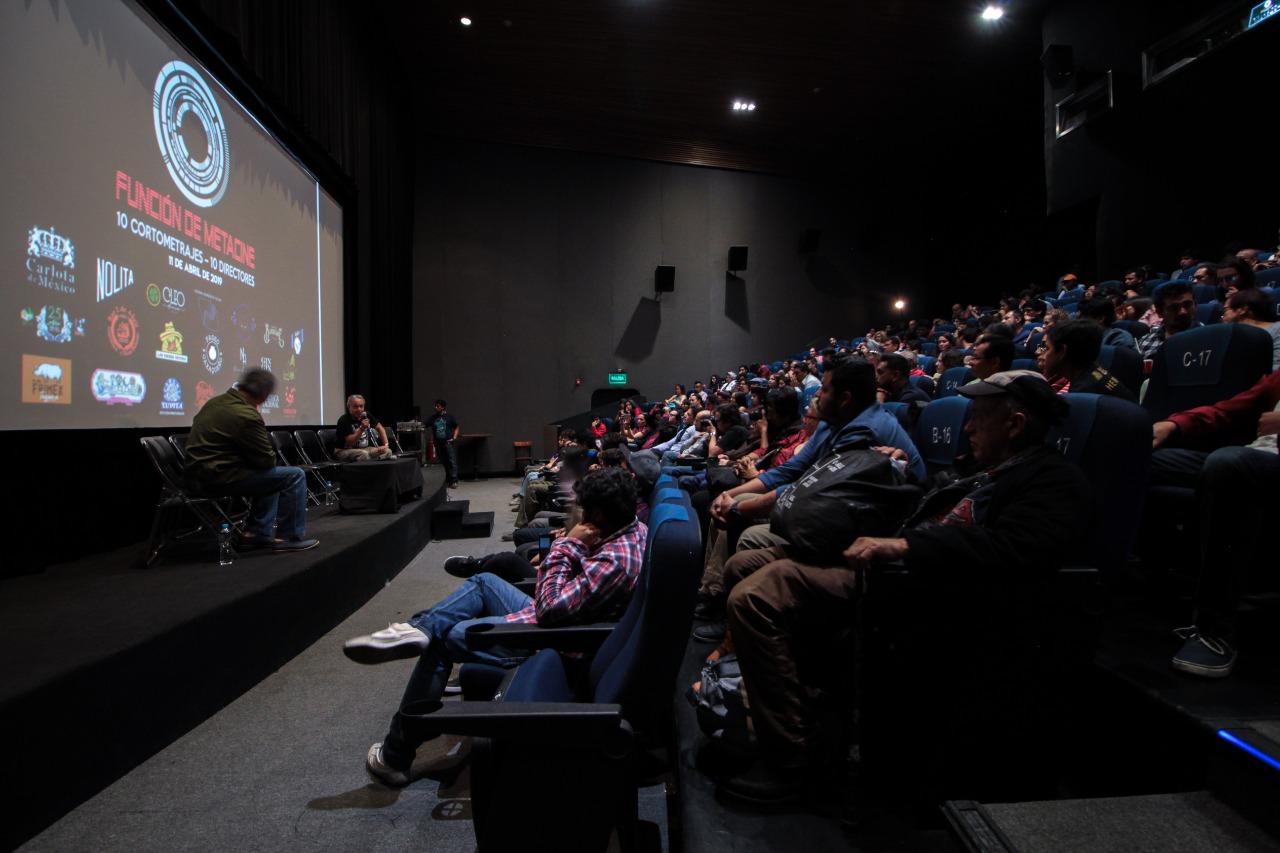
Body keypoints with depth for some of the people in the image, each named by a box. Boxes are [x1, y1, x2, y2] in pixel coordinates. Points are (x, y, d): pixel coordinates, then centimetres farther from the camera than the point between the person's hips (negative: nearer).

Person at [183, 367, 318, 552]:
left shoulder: (214, 402, 10)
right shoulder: (246, 415, -20)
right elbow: (267, 460, -14)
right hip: (221, 478, -10)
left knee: (270, 475, 27)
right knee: (295, 476, -5)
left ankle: (255, 533, 23)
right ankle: (289, 537, 3)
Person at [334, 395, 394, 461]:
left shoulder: (366, 416, 2)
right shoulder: (344, 421, -15)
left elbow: (380, 428, 10)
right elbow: (350, 442, -22)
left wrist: (386, 444, -4)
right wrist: (362, 429, -34)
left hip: (365, 448, 6)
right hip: (344, 451, -6)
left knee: (387, 451, -16)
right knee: (363, 454, -38)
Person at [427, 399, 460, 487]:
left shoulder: (449, 417, 3)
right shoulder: (433, 418, 11)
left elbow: (456, 428, 6)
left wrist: (454, 438, -6)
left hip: (448, 443, -4)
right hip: (438, 444, 4)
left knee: (452, 462, -8)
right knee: (443, 463, 7)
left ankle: (454, 481, -9)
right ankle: (446, 480, 15)